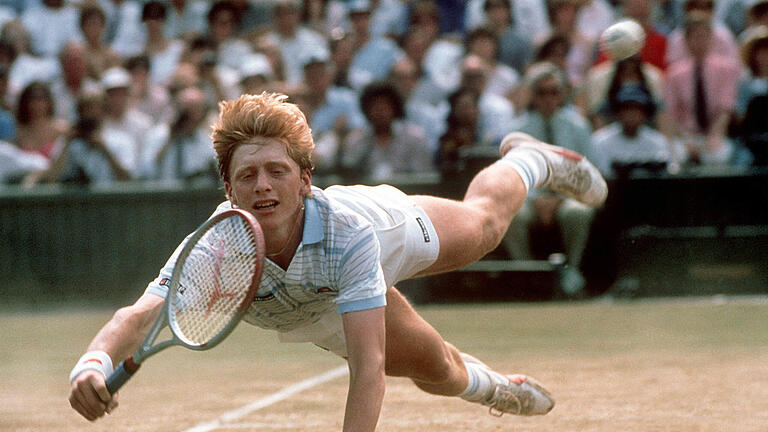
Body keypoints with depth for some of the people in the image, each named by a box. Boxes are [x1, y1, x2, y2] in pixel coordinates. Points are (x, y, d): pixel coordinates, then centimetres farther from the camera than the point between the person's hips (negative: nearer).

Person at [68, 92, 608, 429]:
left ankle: (530, 160, 66)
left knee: (484, 222, 31)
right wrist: (93, 364, -82)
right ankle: (495, 387, 57)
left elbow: (368, 366, -52)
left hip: (393, 228, -1)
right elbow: (142, 315, -60)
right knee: (440, 372, 18)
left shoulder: (351, 229, -50)